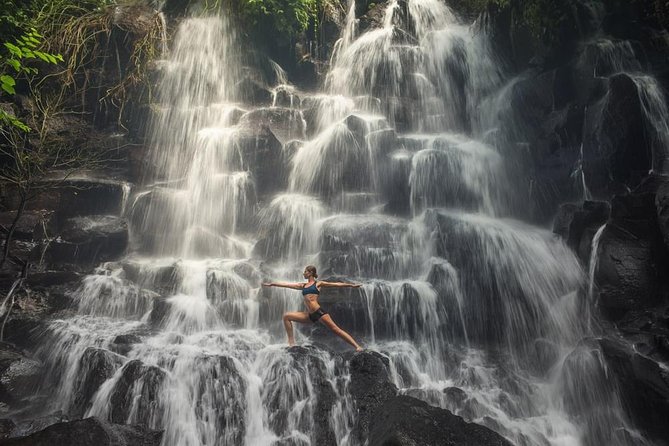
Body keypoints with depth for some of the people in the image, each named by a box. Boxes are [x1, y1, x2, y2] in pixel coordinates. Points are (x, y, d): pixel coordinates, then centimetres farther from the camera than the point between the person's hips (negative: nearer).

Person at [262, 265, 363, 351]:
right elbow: (286, 284, 20)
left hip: (319, 312, -6)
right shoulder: (302, 286, 19)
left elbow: (336, 284, -1)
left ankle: (357, 347, -11)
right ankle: (291, 342, -2)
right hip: (309, 315, 6)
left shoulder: (318, 283, 5)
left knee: (336, 329, -12)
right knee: (286, 316, -1)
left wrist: (350, 285, -8)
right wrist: (271, 284, 22)